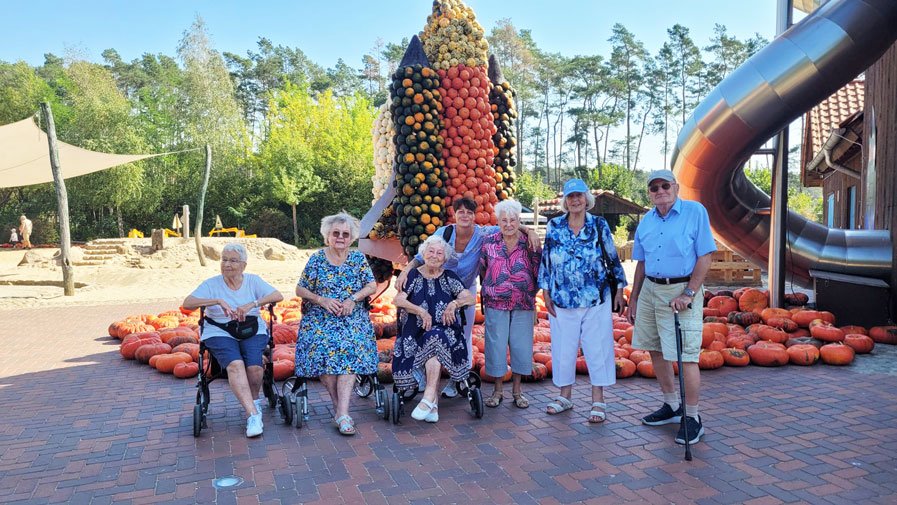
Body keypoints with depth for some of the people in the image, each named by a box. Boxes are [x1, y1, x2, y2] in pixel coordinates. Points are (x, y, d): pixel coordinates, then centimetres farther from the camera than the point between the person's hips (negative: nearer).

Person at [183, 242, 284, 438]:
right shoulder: (211, 284, 7)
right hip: (220, 333, -1)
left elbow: (278, 296, -6)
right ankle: (253, 414, -30)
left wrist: (252, 304, -21)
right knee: (235, 364, -31)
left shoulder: (253, 281, 9)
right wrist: (218, 301, -22)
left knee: (254, 367, -28)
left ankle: (253, 401, 2)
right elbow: (187, 303, -9)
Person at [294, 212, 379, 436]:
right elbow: (300, 290, 5)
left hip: (352, 317, 0)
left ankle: (342, 412, -30)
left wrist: (353, 299, -12)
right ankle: (341, 410, -17)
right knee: (323, 346, -27)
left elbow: (372, 285, 5)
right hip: (320, 318, 0)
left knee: (351, 348, -27)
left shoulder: (358, 258, 8)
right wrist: (322, 300, -11)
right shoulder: (316, 259, 4)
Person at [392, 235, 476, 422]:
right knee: (433, 341, -32)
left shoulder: (449, 277, 11)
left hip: (445, 331, 0)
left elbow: (471, 298, 2)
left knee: (435, 337, -33)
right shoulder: (413, 275, 9)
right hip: (416, 331, 0)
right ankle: (433, 401, -28)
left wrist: (454, 303, -18)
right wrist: (421, 311, -16)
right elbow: (398, 300, -3)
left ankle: (428, 398, -34)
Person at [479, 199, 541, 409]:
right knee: (496, 345, 4)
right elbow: (482, 270, 9)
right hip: (496, 304, 0)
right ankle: (497, 390, 20)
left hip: (523, 305, 0)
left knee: (521, 346, 6)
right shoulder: (489, 242, -1)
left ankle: (517, 390, 23)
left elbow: (538, 273, 4)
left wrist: (530, 293, 4)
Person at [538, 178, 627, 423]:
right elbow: (545, 261, 6)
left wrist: (619, 289, 4)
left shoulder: (599, 225, 1)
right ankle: (565, 396, 24)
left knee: (597, 348, 3)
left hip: (596, 299, -1)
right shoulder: (554, 226, 2)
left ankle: (598, 400, 14)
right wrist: (546, 293, 2)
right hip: (562, 300, 1)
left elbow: (613, 259, 6)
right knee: (563, 348, 8)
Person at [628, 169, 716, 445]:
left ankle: (692, 418, 9)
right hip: (650, 290, 7)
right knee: (656, 351, 13)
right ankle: (671, 406, 29)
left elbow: (705, 257, -10)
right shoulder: (646, 221, 10)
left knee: (686, 356, -5)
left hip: (681, 290, -6)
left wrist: (688, 293, -16)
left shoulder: (695, 212, -6)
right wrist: (634, 297, 15)